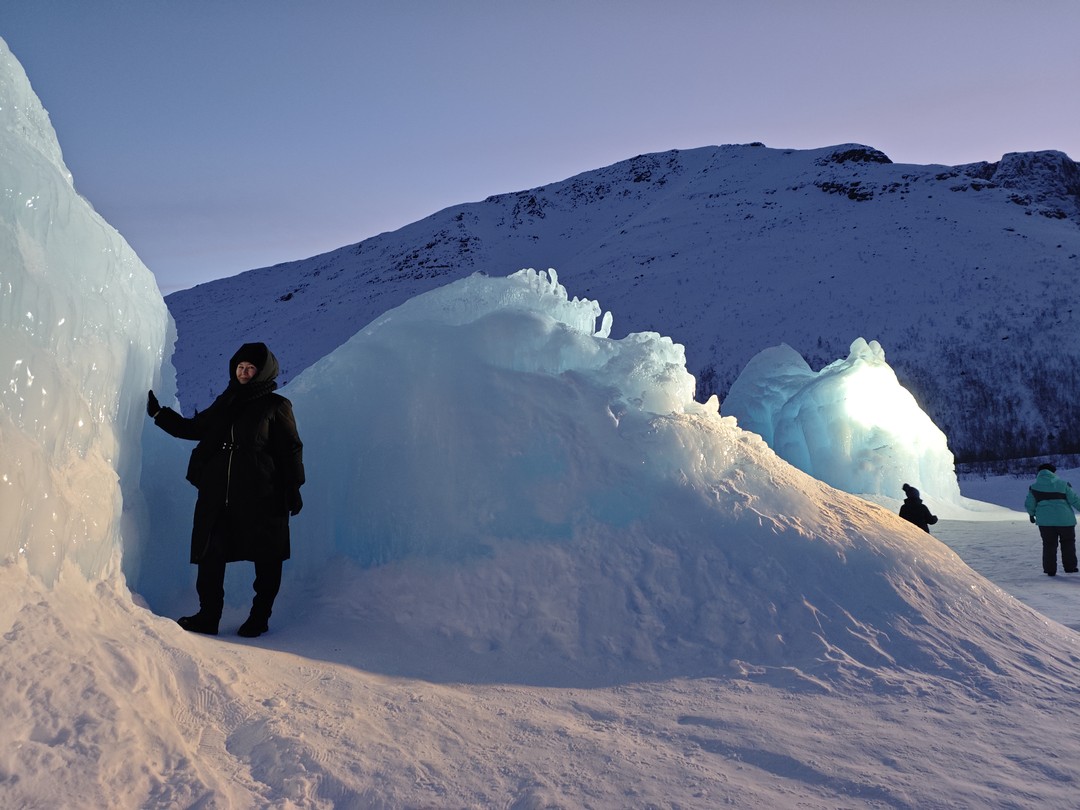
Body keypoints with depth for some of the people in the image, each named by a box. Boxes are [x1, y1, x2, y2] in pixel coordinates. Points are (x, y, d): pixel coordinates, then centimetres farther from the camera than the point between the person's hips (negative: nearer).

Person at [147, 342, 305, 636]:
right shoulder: (224, 403, 16)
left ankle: (259, 617, 17)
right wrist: (159, 413, 20)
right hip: (217, 496, 5)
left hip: (261, 497, -5)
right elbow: (192, 428, 28)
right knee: (211, 556, 1)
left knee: (266, 558, 4)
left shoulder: (276, 406, 1)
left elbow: (291, 450, -2)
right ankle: (208, 616, 10)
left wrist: (293, 489, -8)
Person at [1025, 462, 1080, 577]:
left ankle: (1050, 570, 10)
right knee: (1068, 542, 18)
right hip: (1065, 520, -1)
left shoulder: (1034, 487, 2)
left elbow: (1029, 504, 7)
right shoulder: (1063, 484, -1)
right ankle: (1070, 567, 18)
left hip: (1045, 521, 1)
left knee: (1049, 545, 11)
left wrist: (1032, 514, 25)